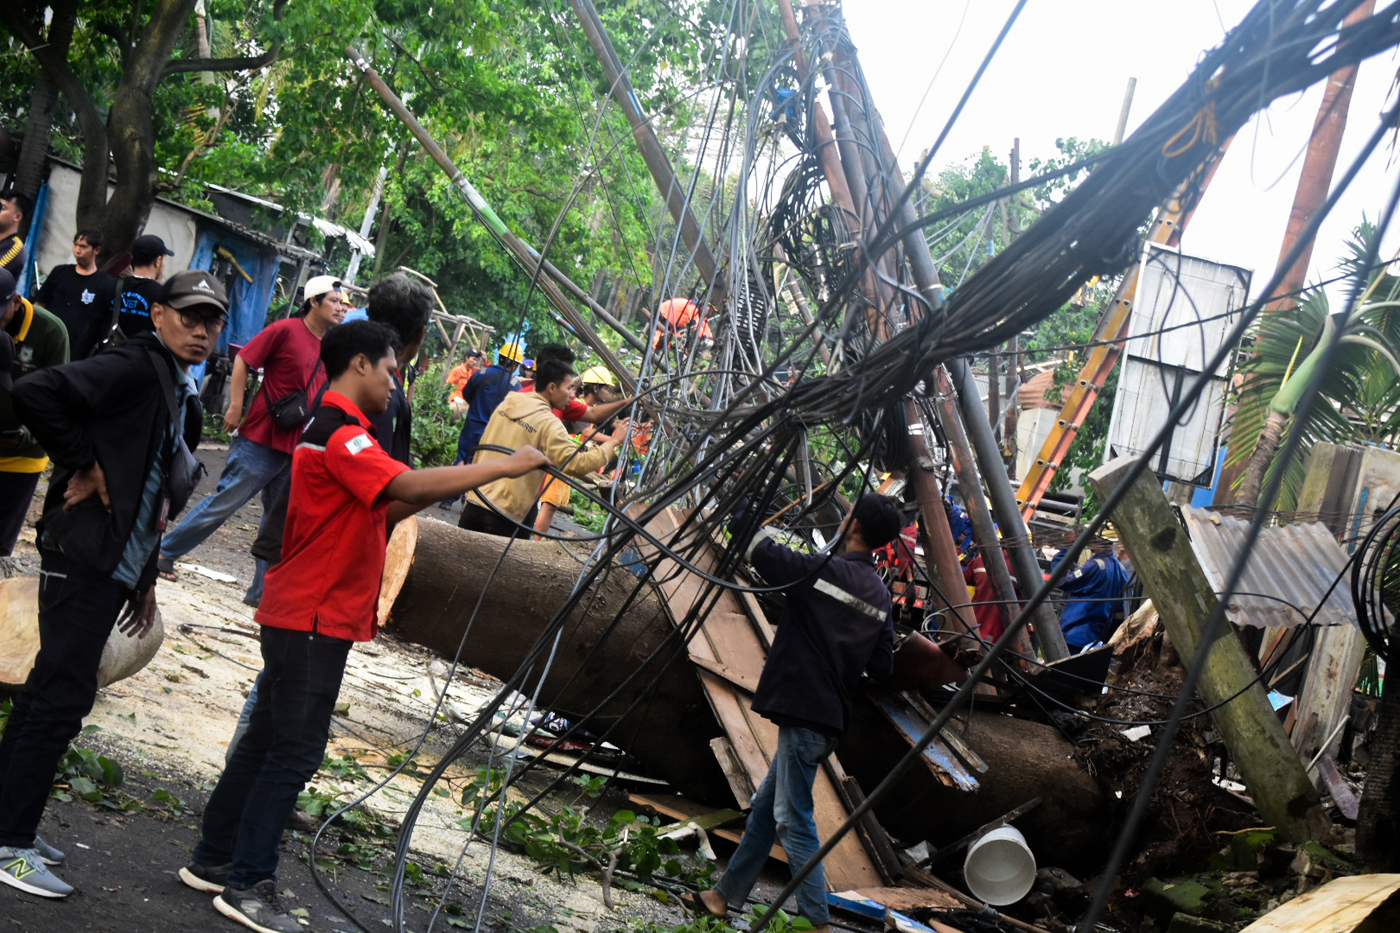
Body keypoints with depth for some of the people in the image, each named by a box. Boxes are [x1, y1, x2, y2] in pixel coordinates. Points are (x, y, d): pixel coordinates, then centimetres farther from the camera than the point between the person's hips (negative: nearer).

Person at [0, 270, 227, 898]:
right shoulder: (135, 367, -12)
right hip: (85, 558, -10)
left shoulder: (185, 400, 17)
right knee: (62, 695, -8)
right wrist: (82, 466, -18)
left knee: (51, 689, 15)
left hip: (118, 569, 10)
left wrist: (145, 581, 20)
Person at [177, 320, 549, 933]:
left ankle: (214, 860, 23)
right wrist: (501, 467, -24)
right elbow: (408, 486, -31)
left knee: (268, 740, 15)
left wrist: (451, 485, 4)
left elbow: (379, 511, 17)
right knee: (295, 750, -6)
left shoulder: (333, 429, 17)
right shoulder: (340, 433, -17)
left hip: (308, 617, 10)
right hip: (313, 621, -10)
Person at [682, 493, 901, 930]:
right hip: (830, 717, 8)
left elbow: (758, 549, -8)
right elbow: (881, 669, 9)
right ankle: (725, 896, 26)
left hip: (802, 714, -8)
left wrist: (741, 512, 7)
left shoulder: (821, 570, -12)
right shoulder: (881, 597, 8)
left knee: (793, 819, -6)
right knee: (765, 808, 17)